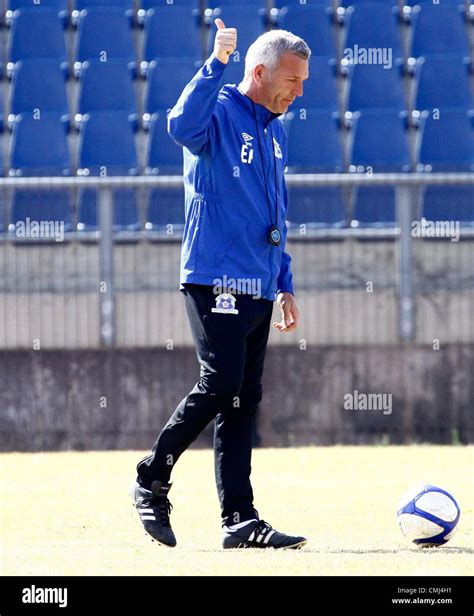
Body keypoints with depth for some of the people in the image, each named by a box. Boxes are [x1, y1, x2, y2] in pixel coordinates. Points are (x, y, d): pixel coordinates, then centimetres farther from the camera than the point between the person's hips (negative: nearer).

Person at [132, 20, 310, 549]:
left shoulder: (275, 133, 20)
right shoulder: (220, 113, -5)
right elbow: (181, 125, -31)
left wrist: (284, 285, 22)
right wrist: (217, 63, -36)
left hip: (258, 288, 8)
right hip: (216, 281, -8)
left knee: (243, 402, 4)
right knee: (220, 386, -16)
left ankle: (239, 520, 2)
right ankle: (152, 481, 0)